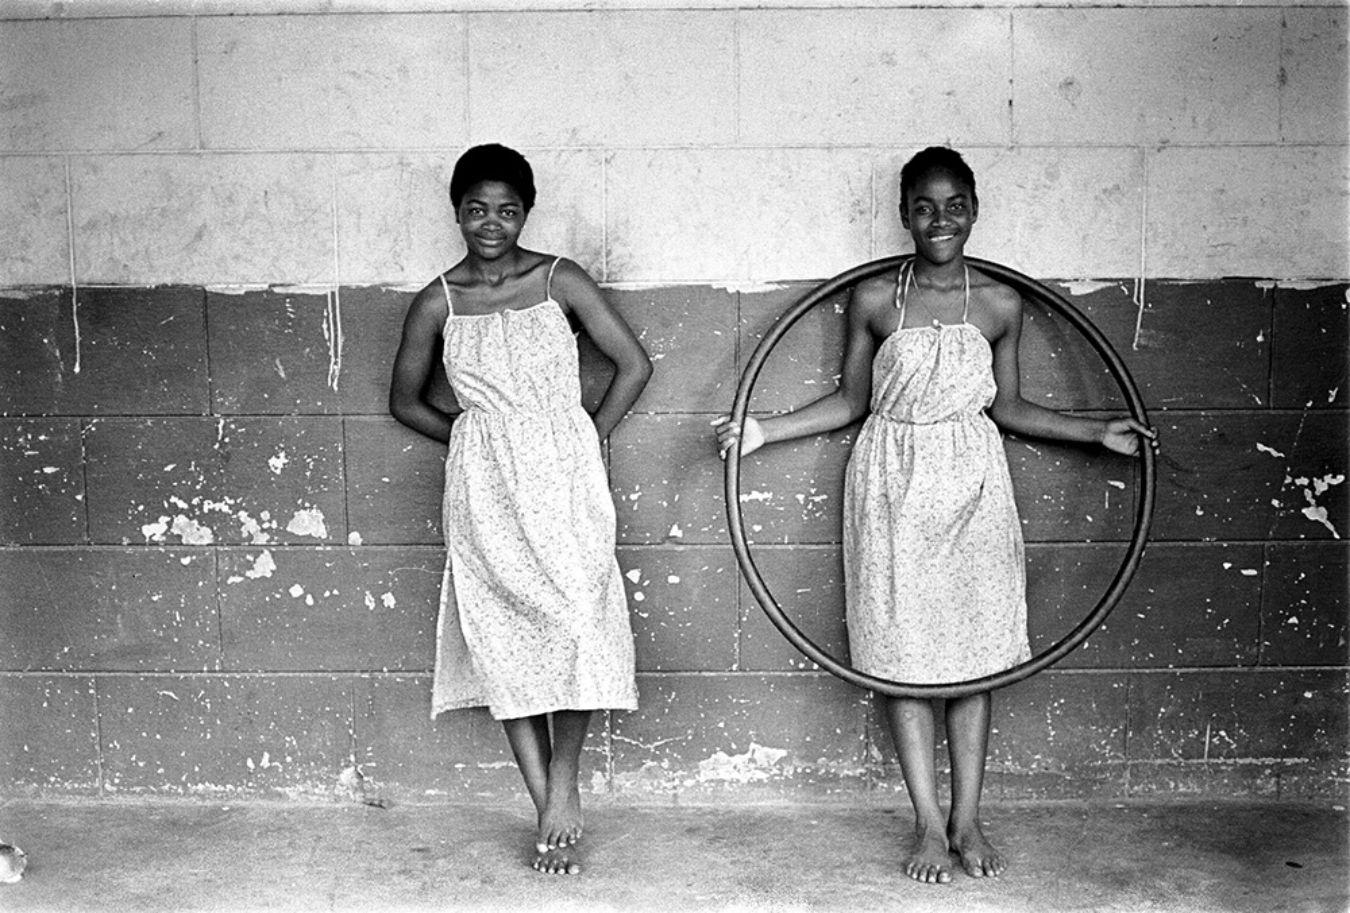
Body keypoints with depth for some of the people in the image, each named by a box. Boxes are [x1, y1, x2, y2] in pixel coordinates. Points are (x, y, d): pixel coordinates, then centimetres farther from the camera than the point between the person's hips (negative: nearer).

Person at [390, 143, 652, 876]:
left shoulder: (560, 281, 0)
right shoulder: (436, 304, 3)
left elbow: (634, 365, 3)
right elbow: (406, 399, 15)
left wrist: (588, 441, 2)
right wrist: (471, 438, 7)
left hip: (563, 483, -1)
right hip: (484, 493, 1)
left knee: (577, 624, -13)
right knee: (505, 643, 1)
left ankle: (564, 781, 10)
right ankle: (550, 815, 11)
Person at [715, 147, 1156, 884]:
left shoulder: (1000, 305, 2)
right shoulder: (874, 299, -1)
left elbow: (1007, 408, 11)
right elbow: (850, 400, 6)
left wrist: (1098, 432, 8)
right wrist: (764, 431, -1)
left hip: (972, 488, 1)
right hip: (893, 488, -1)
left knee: (975, 647, 3)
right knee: (902, 650, 0)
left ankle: (966, 820, 15)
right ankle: (929, 824, 10)